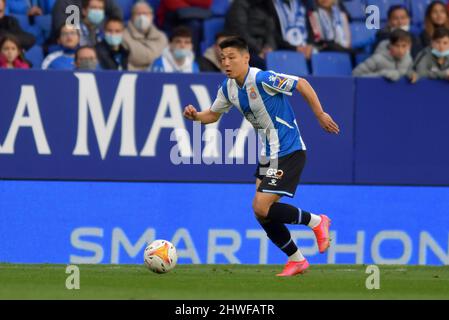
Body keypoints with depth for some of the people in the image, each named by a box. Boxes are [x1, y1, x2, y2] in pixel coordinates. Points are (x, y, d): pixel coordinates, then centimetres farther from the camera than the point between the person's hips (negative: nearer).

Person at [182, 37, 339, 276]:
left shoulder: (262, 79, -20)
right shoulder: (228, 88, 5)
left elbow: (302, 85, -15)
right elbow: (213, 114, 18)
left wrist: (320, 115, -14)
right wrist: (195, 116, -3)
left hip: (288, 151, -9)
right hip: (268, 154, 9)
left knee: (262, 208, -16)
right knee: (262, 211, 6)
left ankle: (316, 222, 3)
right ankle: (296, 260, 21)